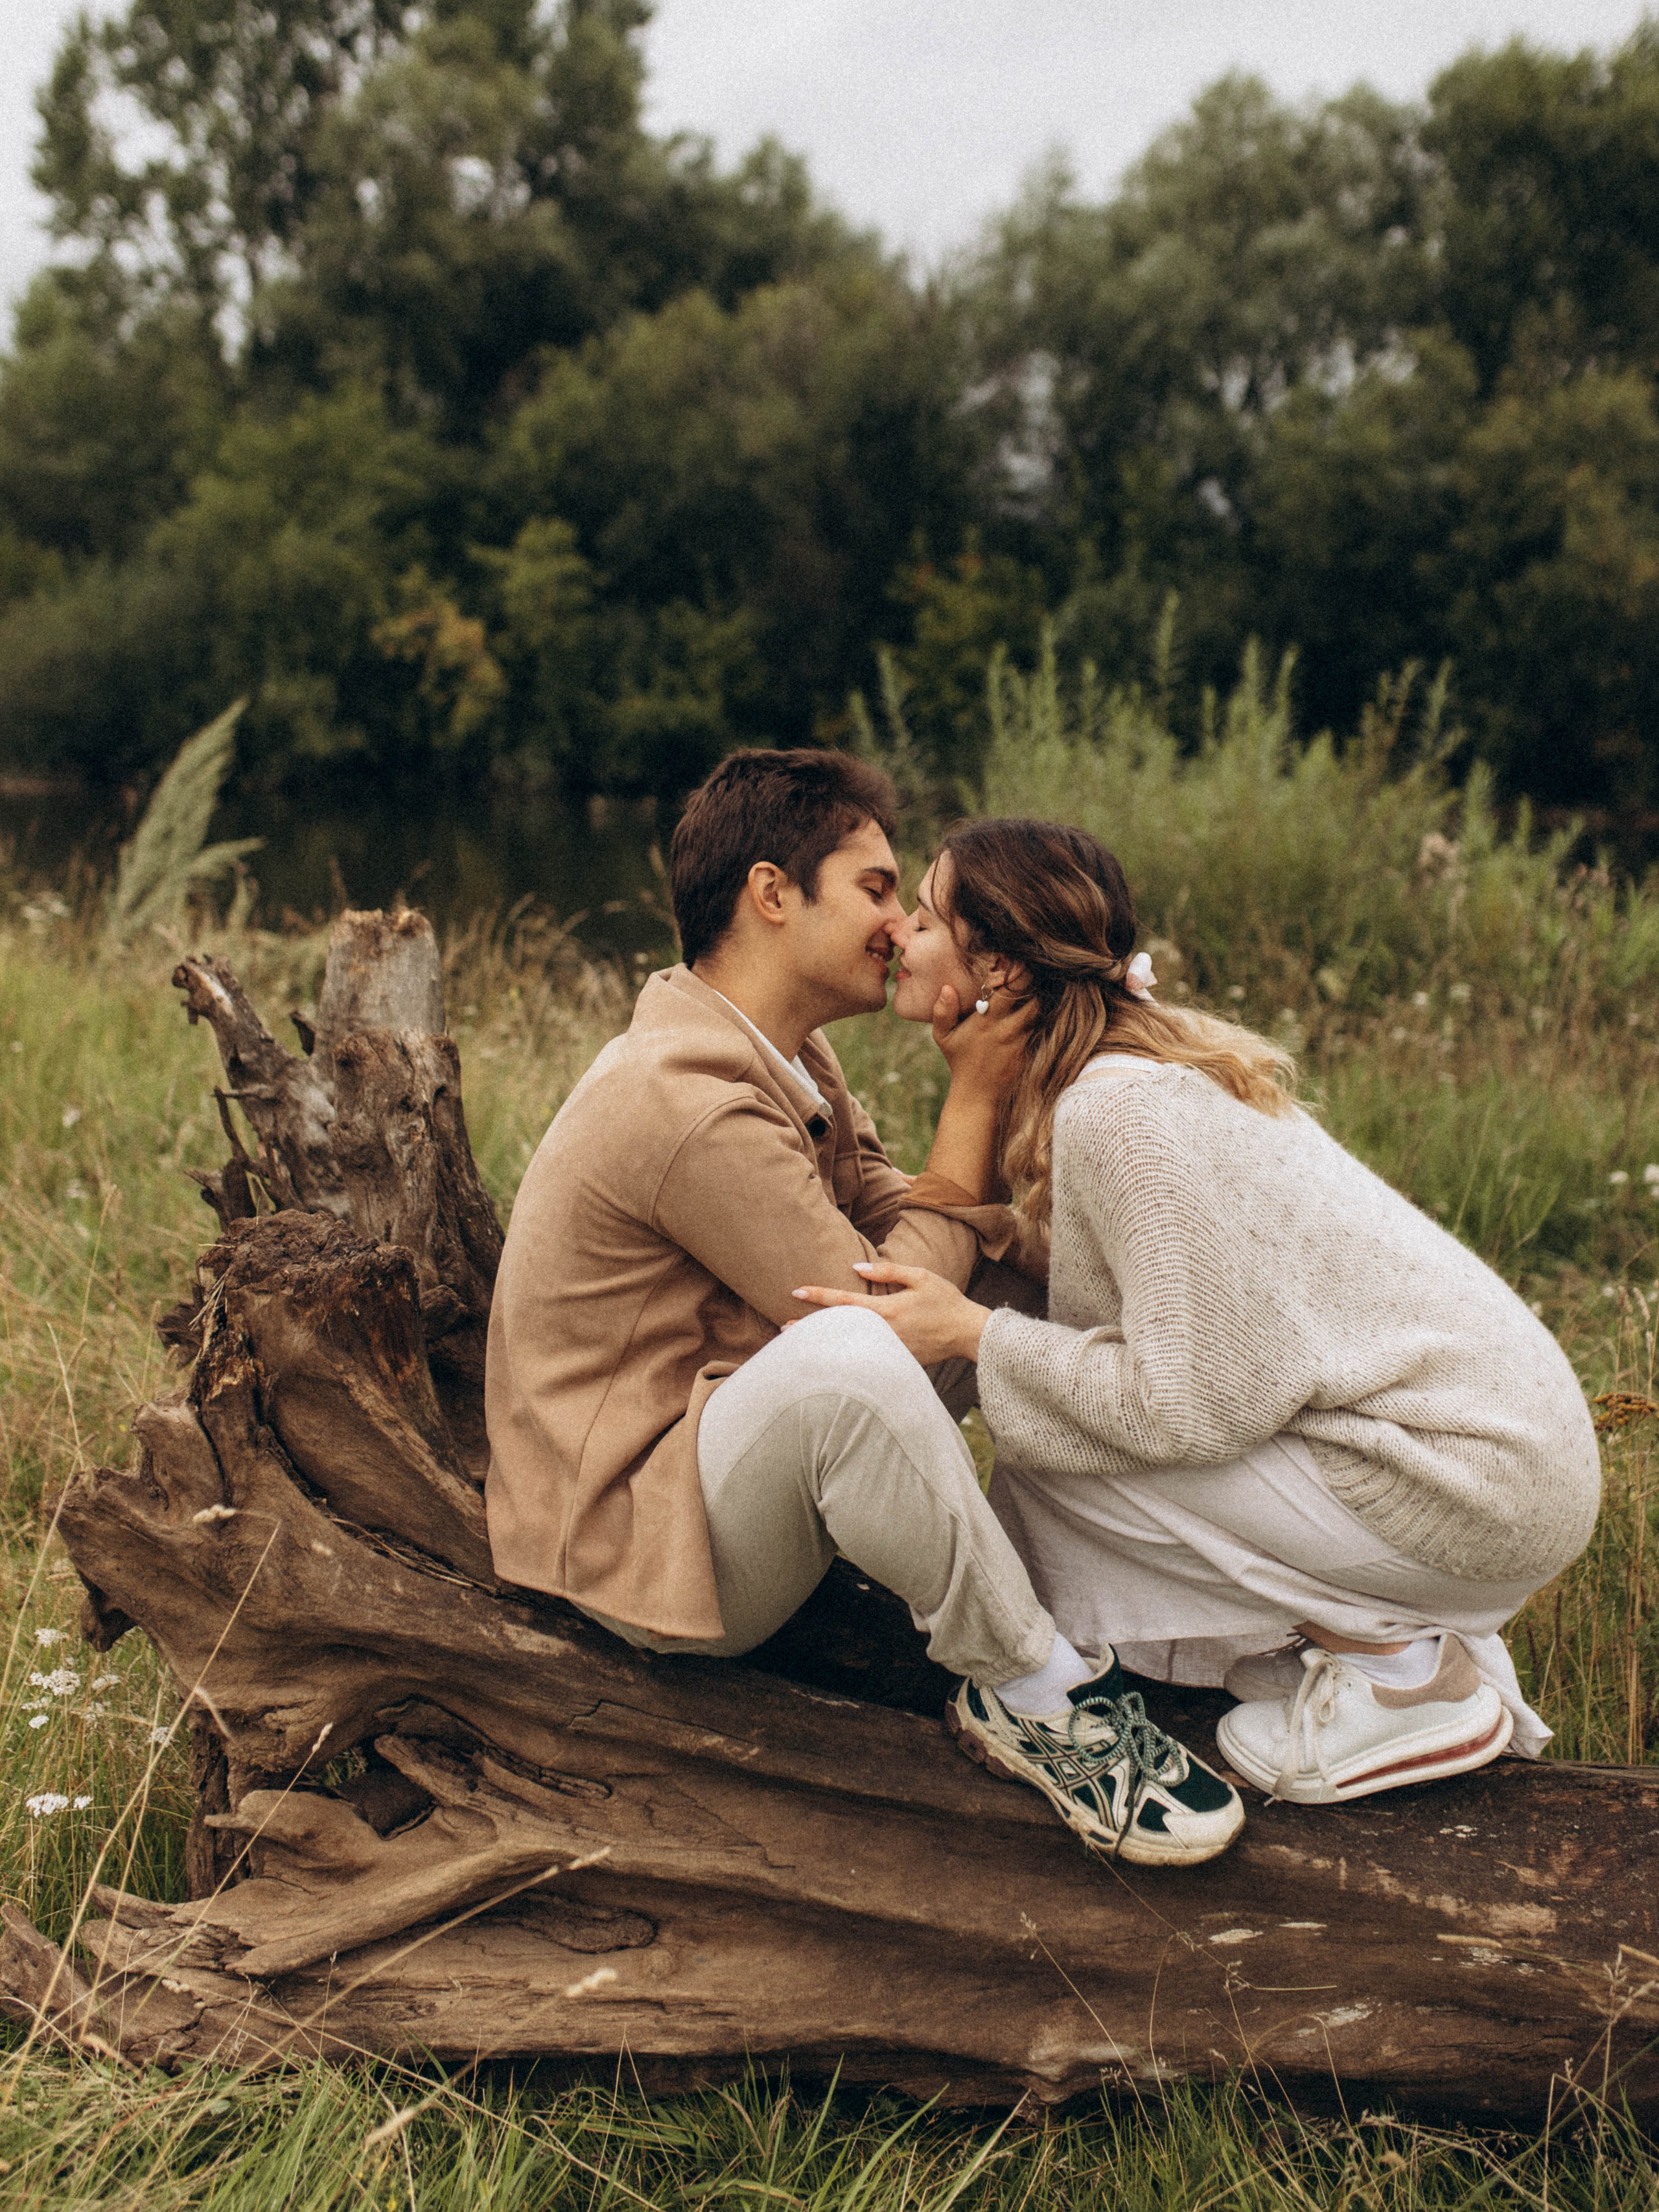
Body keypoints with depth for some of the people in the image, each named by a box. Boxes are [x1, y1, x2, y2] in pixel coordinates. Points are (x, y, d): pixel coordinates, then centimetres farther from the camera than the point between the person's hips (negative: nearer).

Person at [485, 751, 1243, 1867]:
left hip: (732, 1468, 11)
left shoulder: (788, 1059, 10)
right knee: (846, 1357, -40)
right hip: (637, 1540, -10)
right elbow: (888, 1307, -22)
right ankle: (1037, 1694, -20)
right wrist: (974, 1103, -14)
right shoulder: (688, 1101, -25)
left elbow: (907, 1227, 4)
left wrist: (984, 1087, -7)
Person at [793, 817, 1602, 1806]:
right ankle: (1423, 1638, 11)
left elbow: (1208, 1397, -21)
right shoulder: (1133, 1058, 10)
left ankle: (1399, 1670, -2)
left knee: (1046, 1466, -9)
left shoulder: (1120, 1109, -19)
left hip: (1478, 1493, -9)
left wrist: (977, 1336, -14)